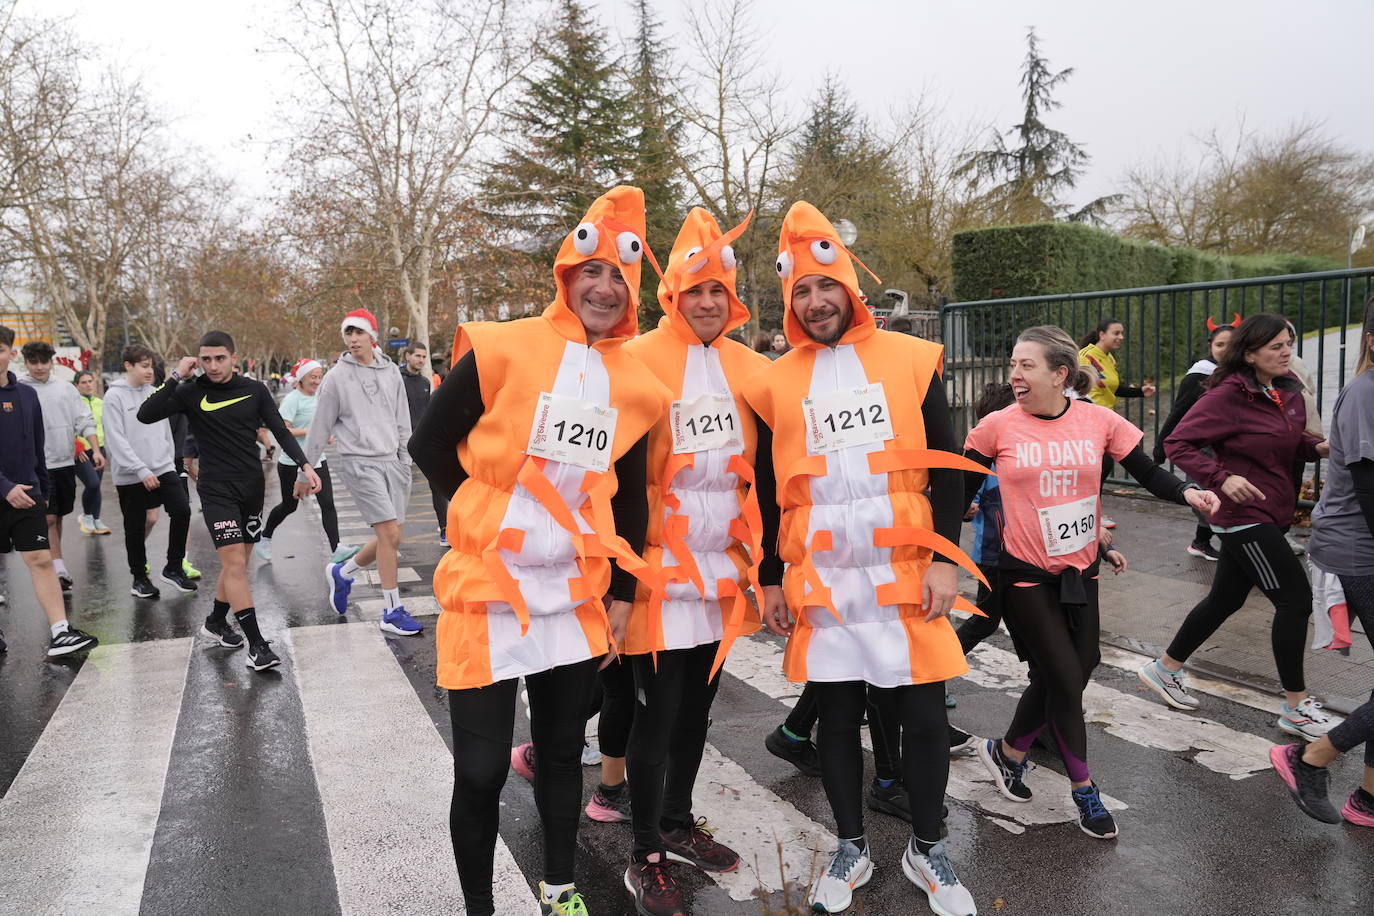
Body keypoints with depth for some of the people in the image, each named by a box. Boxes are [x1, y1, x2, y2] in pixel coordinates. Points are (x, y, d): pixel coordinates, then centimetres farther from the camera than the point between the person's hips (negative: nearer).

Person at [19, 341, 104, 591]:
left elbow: (84, 421, 7)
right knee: (48, 517, -7)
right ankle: (59, 568, -4)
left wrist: (96, 450, -4)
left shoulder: (66, 388, 7)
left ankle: (55, 566, 25)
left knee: (59, 516, 13)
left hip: (66, 461, 4)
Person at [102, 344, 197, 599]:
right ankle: (139, 577, 22)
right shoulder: (115, 396, -7)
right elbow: (116, 439, -13)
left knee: (182, 510, -11)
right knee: (135, 527, 6)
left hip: (162, 468, 4)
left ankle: (173, 568, 3)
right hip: (130, 475, -4)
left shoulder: (155, 393, 9)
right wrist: (141, 470, -18)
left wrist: (168, 461, 10)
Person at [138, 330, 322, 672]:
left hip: (252, 487, 4)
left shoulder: (254, 390, 1)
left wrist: (305, 465, -8)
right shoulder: (191, 392, -6)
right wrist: (176, 377, -21)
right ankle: (257, 644, -9)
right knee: (235, 564, -11)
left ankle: (216, 621, 36)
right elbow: (146, 415, -16)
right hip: (217, 490, -4)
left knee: (238, 562, 14)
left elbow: (280, 431, 3)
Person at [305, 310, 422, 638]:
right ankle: (392, 613, -2)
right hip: (358, 462, -5)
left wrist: (405, 463, 11)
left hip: (390, 461, 5)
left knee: (390, 540, 7)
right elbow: (319, 429, 1)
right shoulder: (336, 377, -3)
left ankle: (341, 572, 34)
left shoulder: (391, 372, 8)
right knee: (389, 534, -13)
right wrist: (303, 474, 5)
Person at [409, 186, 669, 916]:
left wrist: (622, 595, 9)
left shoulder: (634, 383, 4)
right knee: (481, 768, 3)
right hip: (488, 591, -4)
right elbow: (430, 446, -2)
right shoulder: (500, 350, -9)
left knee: (563, 750, 18)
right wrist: (491, 523, -1)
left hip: (577, 597, 4)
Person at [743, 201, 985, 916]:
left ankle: (926, 849, 31)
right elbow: (768, 489, 8)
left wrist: (945, 559, -5)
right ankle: (852, 848, 32)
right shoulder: (775, 382, 3)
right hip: (818, 582, 1)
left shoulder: (911, 360, 2)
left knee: (924, 715, 7)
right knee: (837, 714, 12)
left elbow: (945, 469, 3)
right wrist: (770, 580, 6)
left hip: (907, 574, 0)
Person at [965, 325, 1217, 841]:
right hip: (1025, 575, -3)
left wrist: (1187, 492, -20)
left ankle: (1006, 752, 37)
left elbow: (1148, 473, -1)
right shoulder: (996, 427, -10)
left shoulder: (1099, 422, -5)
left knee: (1058, 677, 10)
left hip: (1080, 571, 3)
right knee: (1065, 678, -1)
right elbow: (963, 491, -1)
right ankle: (1083, 789, 21)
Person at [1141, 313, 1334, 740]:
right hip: (1243, 515, -8)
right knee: (1295, 599, -5)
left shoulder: (1289, 392, 7)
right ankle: (1296, 708, 10)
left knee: (1226, 598, 15)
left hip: (1271, 514, 8)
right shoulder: (1228, 396, -17)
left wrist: (1317, 447, 0)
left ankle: (1164, 669, 30)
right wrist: (1221, 478, -29)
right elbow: (1177, 443, -18)